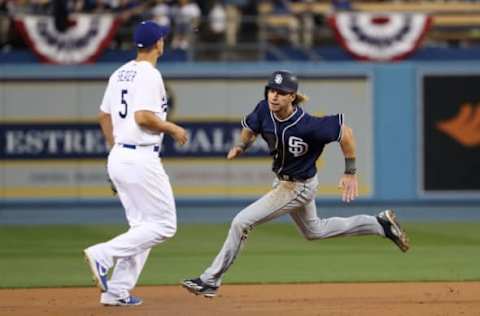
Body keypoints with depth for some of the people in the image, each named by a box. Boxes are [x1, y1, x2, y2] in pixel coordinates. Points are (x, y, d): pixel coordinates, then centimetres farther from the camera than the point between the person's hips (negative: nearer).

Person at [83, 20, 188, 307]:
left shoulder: (120, 74, 13)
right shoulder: (150, 75, -13)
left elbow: (104, 116, 18)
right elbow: (143, 117, -23)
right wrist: (172, 129, -9)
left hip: (118, 157, 9)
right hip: (141, 159, -9)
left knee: (142, 227, 14)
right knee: (164, 225, -3)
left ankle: (118, 291, 7)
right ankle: (104, 255, -14)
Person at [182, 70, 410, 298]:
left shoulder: (306, 125, -34)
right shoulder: (264, 110, -15)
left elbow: (345, 132, -25)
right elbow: (250, 127, 8)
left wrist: (350, 174, -21)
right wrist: (241, 146, -11)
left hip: (299, 186, -8)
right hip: (283, 182, 8)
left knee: (242, 221, -13)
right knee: (314, 231, 29)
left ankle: (211, 280, -1)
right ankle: (380, 224, 39)